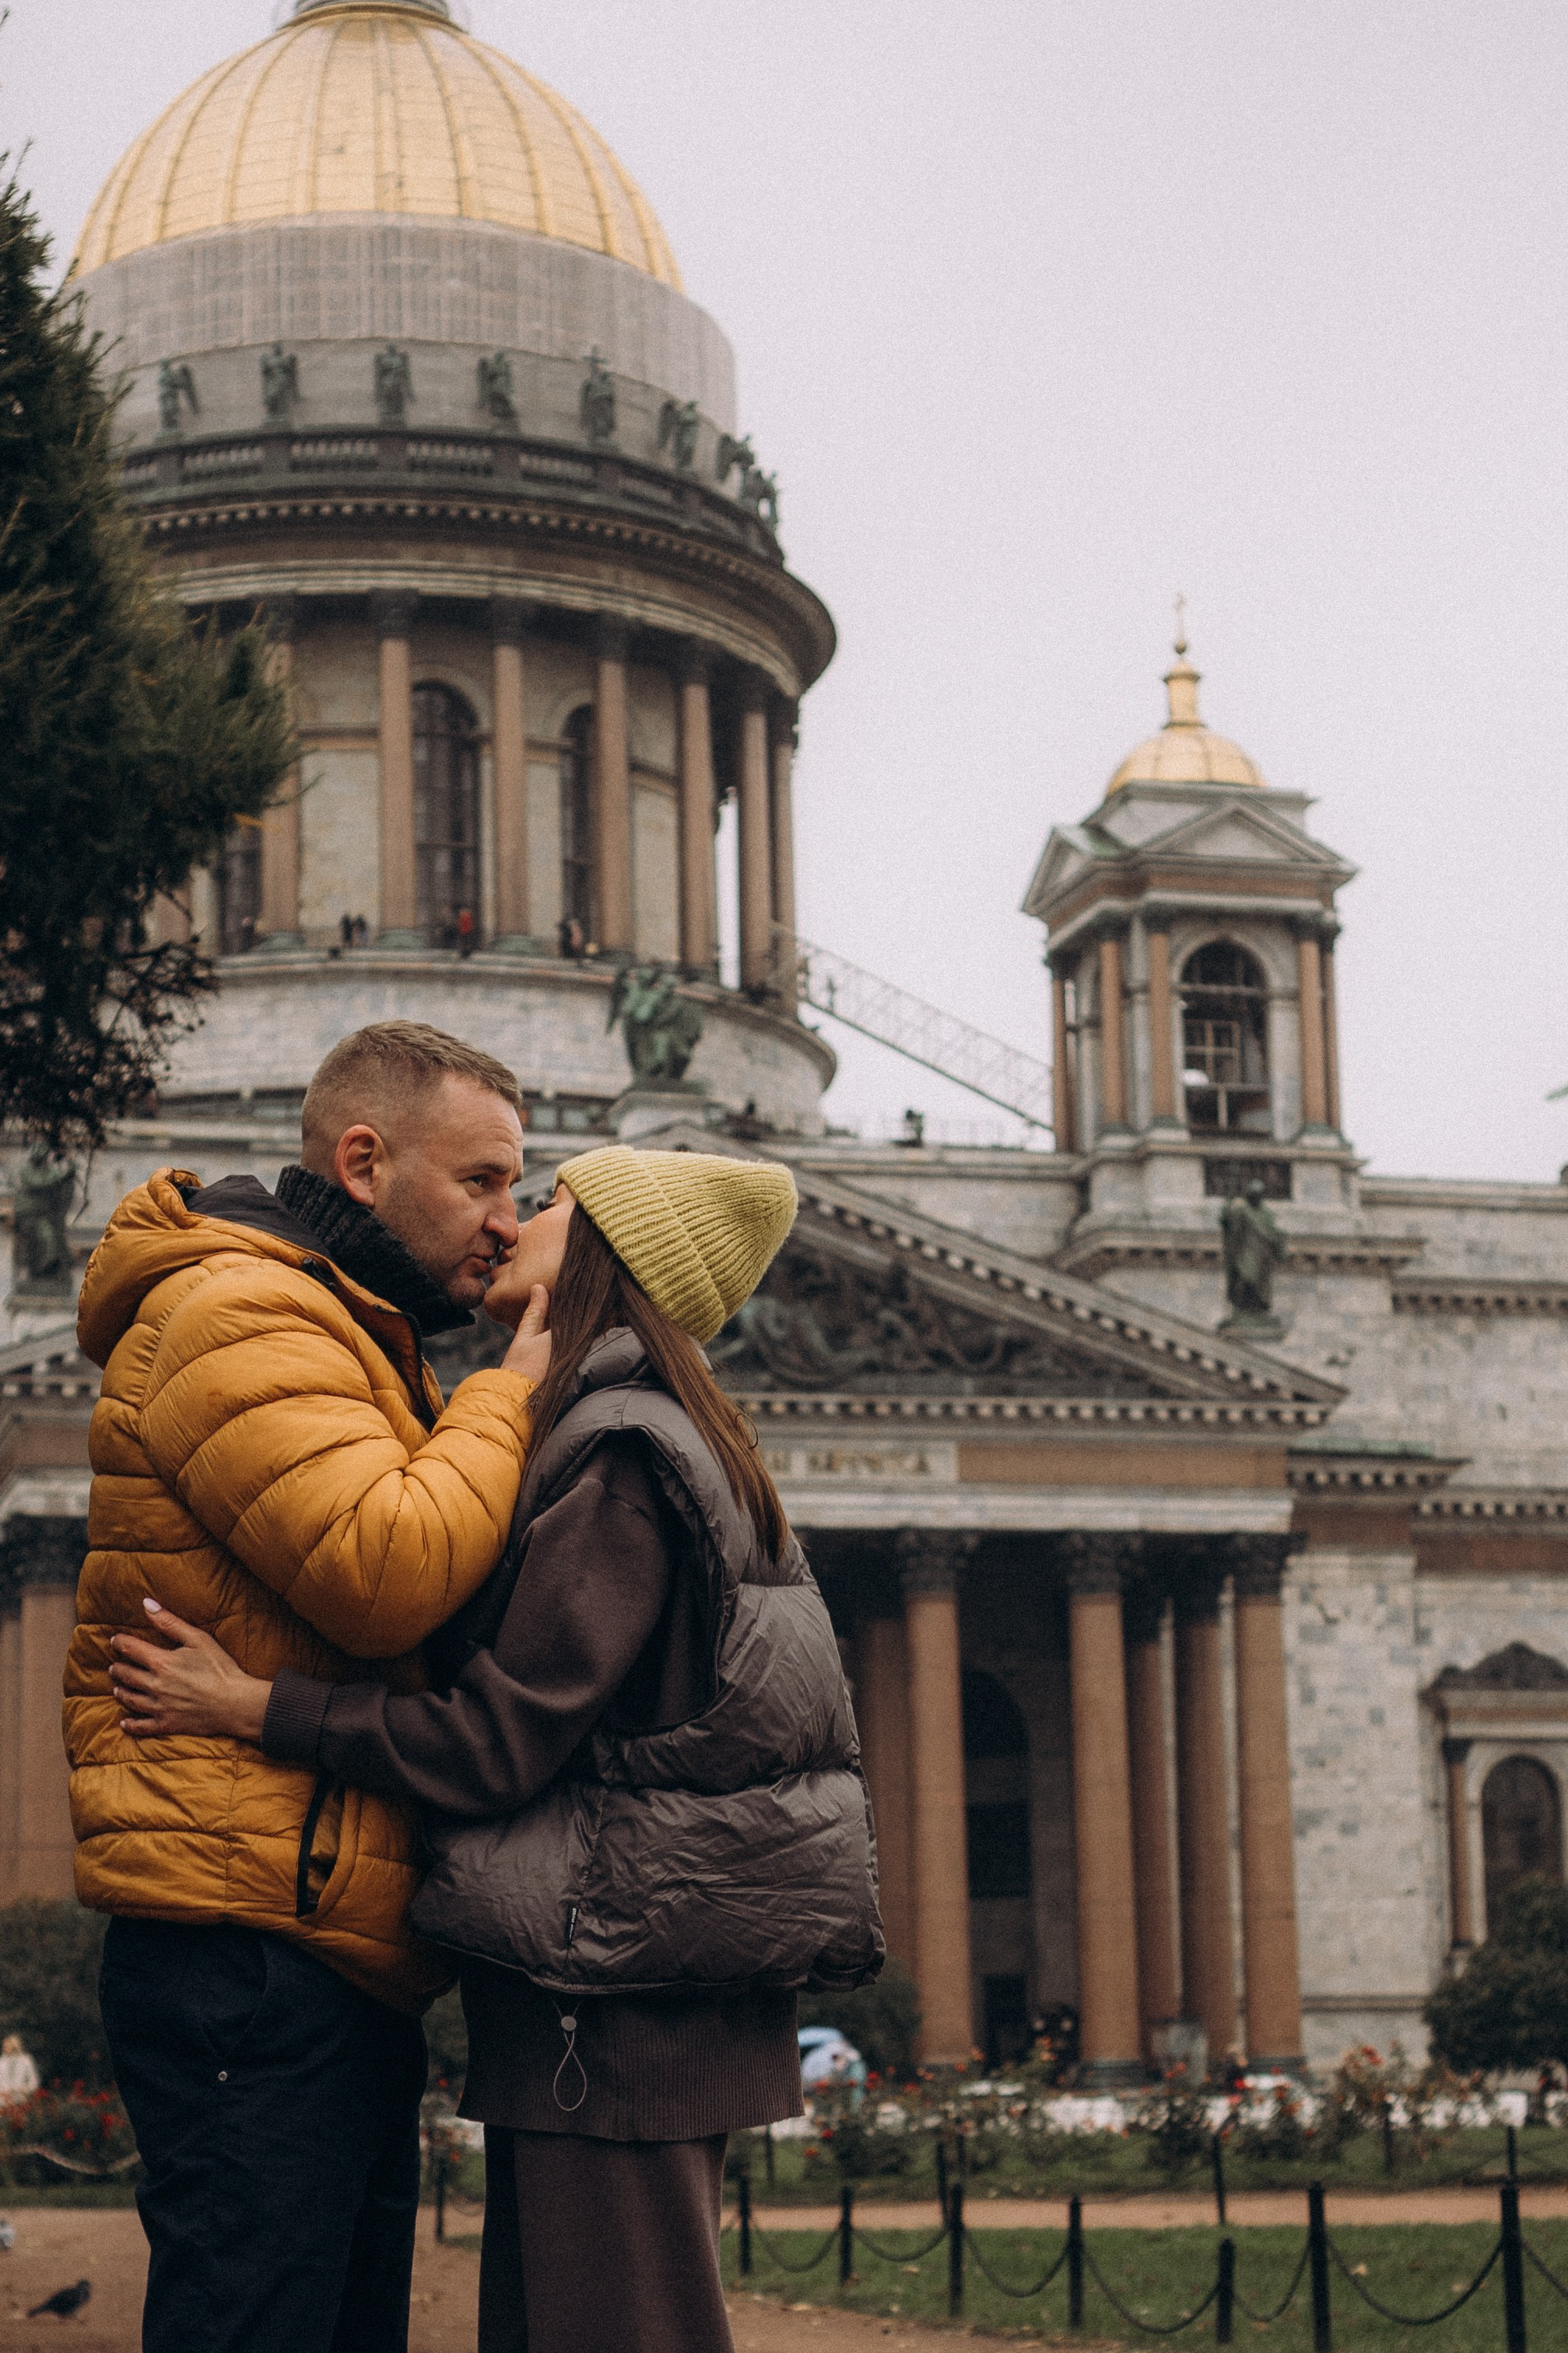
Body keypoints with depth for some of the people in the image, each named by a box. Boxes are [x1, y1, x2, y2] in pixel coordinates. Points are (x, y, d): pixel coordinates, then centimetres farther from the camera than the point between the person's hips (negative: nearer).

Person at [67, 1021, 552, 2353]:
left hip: (337, 1958, 11)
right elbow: (385, 1572, -23)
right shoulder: (239, 1316, -10)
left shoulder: (352, 1336, 25)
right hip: (256, 1951, -11)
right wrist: (515, 1389, -11)